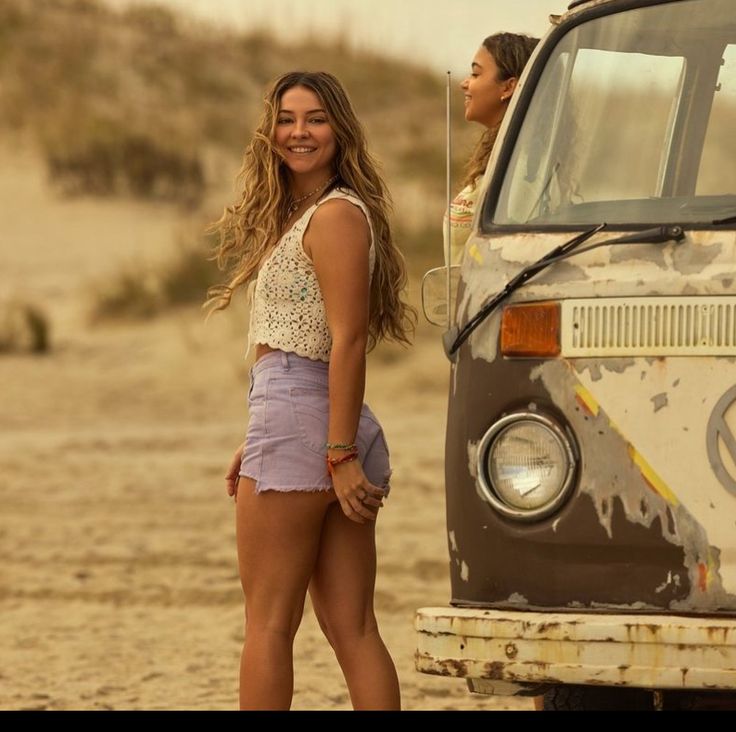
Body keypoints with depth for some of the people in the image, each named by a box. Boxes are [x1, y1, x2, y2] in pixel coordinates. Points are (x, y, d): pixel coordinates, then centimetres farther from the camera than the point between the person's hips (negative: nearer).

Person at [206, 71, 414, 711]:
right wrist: (260, 441, 22)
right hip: (311, 427, 10)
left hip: (296, 419, -10)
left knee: (268, 622, -4)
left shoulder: (336, 215, -10)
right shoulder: (297, 213, 20)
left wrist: (339, 454, -20)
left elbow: (348, 340, -16)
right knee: (353, 629, 4)